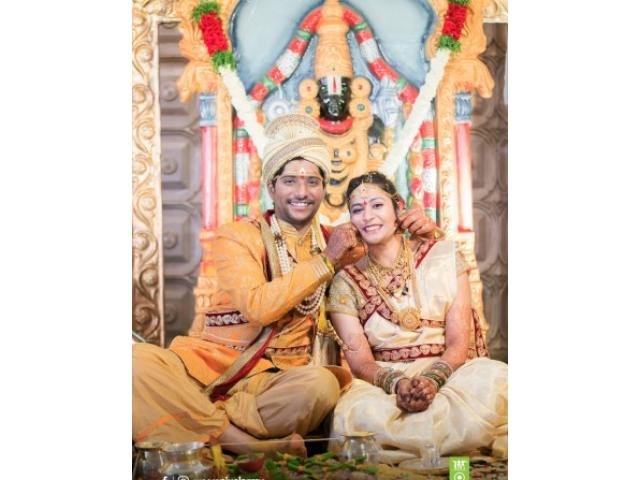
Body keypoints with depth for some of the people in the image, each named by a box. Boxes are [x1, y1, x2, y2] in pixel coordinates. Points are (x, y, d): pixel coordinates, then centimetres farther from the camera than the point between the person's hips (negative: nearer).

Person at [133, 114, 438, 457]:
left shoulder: (333, 241, 14)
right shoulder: (237, 236, 0)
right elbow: (258, 306, -16)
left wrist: (420, 225, 6)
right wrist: (325, 261, -11)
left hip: (274, 378, 2)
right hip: (208, 362, -2)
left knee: (321, 385, -35)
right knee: (137, 360, -32)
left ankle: (198, 424, -20)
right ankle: (259, 446, -29)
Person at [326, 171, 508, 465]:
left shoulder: (443, 256, 7)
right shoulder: (346, 282, 8)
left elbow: (459, 342, -2)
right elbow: (360, 361, -2)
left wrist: (432, 379, -22)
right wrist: (396, 383, -24)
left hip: (448, 373, 0)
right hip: (383, 382, 0)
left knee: (494, 378, -34)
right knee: (357, 412, -36)